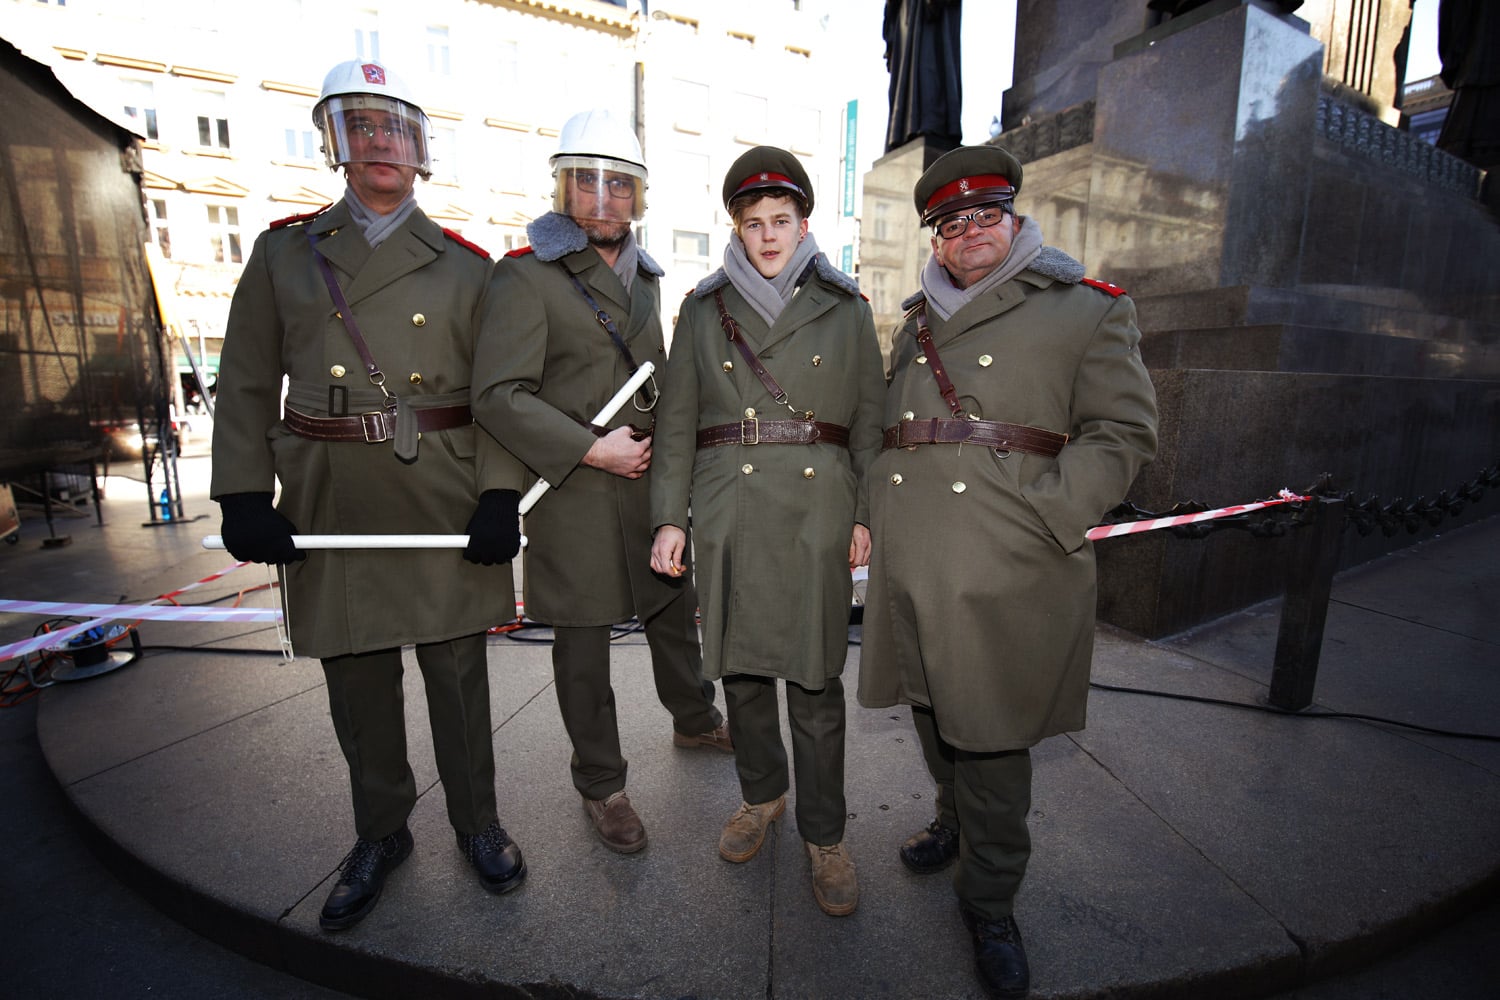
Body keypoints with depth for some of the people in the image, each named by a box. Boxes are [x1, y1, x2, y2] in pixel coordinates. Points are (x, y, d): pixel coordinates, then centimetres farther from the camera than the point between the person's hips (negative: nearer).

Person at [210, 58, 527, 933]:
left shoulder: (467, 264, 5)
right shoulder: (284, 252, 9)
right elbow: (248, 385, 8)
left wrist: (501, 495, -11)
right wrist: (245, 497, -2)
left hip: (446, 500, -1)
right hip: (333, 505, 2)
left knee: (457, 669, 8)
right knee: (357, 680, 13)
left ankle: (477, 822, 30)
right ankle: (382, 834, 35)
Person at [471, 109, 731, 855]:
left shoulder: (643, 277, 14)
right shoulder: (525, 275, -8)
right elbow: (499, 397, -16)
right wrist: (591, 449, -19)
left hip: (651, 483, 7)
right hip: (574, 489, -6)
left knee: (675, 608, 20)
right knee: (584, 643, 6)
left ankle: (694, 720, 45)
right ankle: (600, 786, 27)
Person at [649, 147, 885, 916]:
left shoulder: (844, 308, 8)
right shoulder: (704, 309, 9)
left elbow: (870, 418, 7)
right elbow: (676, 420, 7)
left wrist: (865, 514, -1)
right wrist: (669, 517, 0)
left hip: (818, 513, -1)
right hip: (728, 513, 2)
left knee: (816, 677, 3)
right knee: (739, 666, 11)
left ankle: (824, 835, 23)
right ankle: (761, 794, 36)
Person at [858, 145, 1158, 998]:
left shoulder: (1089, 311, 3)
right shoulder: (919, 322, 19)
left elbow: (1123, 433, -3)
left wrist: (1044, 520, -15)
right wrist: (877, 511, 10)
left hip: (1006, 573, -5)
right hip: (911, 566, 5)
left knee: (990, 735, 4)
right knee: (933, 713, 18)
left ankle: (991, 901, 26)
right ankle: (957, 821, 45)